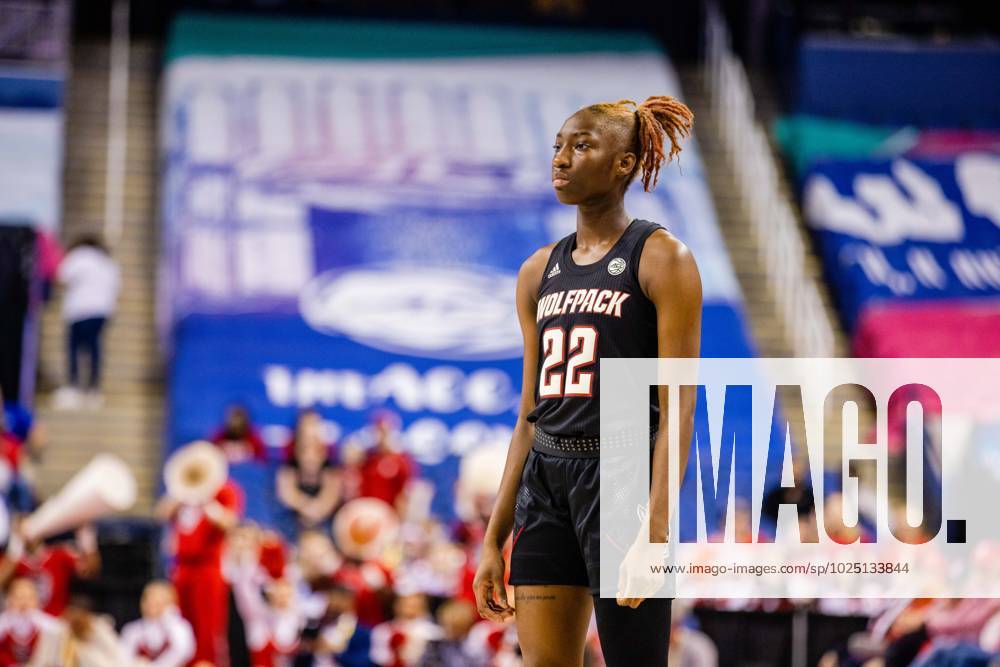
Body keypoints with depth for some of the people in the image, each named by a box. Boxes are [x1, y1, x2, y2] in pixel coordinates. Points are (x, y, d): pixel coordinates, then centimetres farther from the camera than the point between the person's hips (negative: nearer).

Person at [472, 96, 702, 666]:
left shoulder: (660, 257, -5)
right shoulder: (540, 271, 14)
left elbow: (677, 407, -11)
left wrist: (656, 530, -21)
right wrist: (495, 538, 14)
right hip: (546, 484, 6)